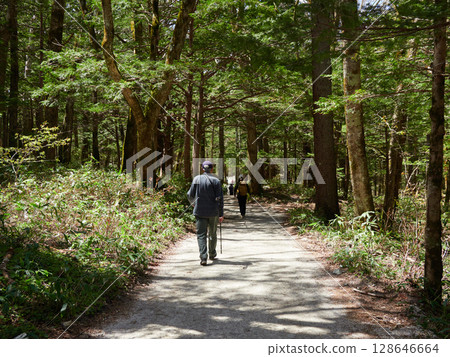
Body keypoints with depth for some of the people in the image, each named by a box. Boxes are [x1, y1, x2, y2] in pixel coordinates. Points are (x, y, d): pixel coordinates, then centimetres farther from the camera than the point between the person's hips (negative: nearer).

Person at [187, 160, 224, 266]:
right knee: (213, 233, 17)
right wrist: (221, 214, 0)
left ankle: (203, 257, -12)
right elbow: (220, 199, -6)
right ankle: (212, 254, 32)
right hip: (213, 212, 1)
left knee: (201, 234, 1)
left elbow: (190, 195, 2)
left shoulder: (197, 179, -3)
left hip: (200, 211, 0)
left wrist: (193, 202, 25)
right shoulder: (216, 181, -4)